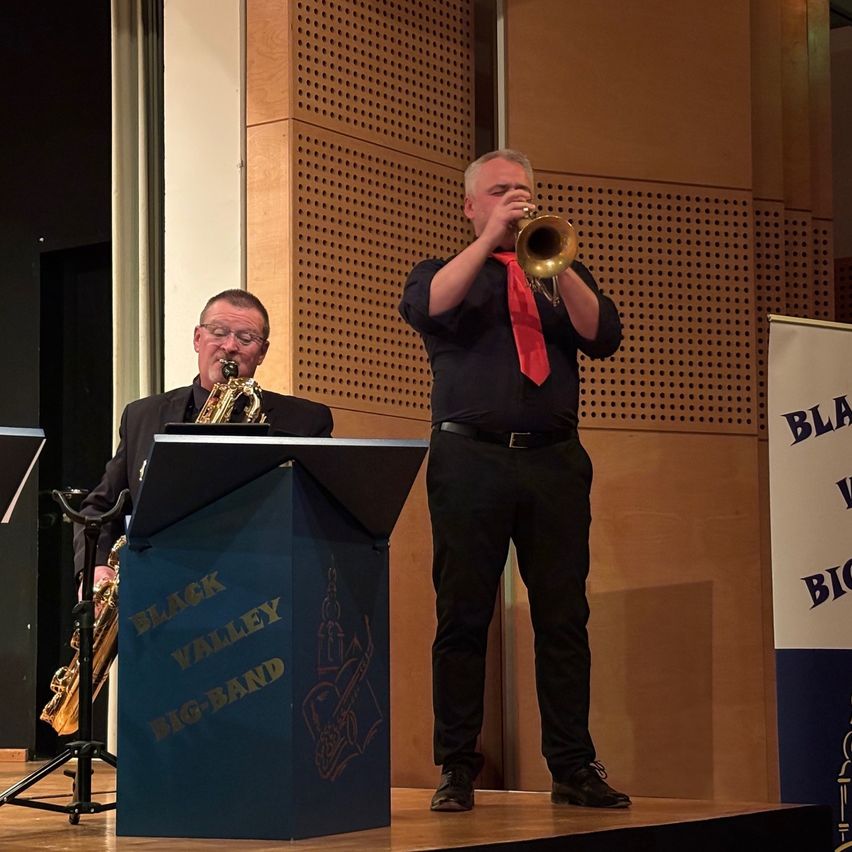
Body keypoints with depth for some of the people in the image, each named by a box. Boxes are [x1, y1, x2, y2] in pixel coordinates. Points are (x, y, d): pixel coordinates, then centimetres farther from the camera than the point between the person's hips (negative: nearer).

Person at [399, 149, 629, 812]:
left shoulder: (561, 274, 21)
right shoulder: (447, 273, 15)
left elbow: (603, 336, 3)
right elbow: (424, 309, -9)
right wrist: (491, 239, -11)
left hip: (555, 461, 2)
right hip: (471, 460, -2)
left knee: (565, 618, -1)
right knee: (463, 617, -3)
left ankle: (574, 768, 3)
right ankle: (457, 770, 2)